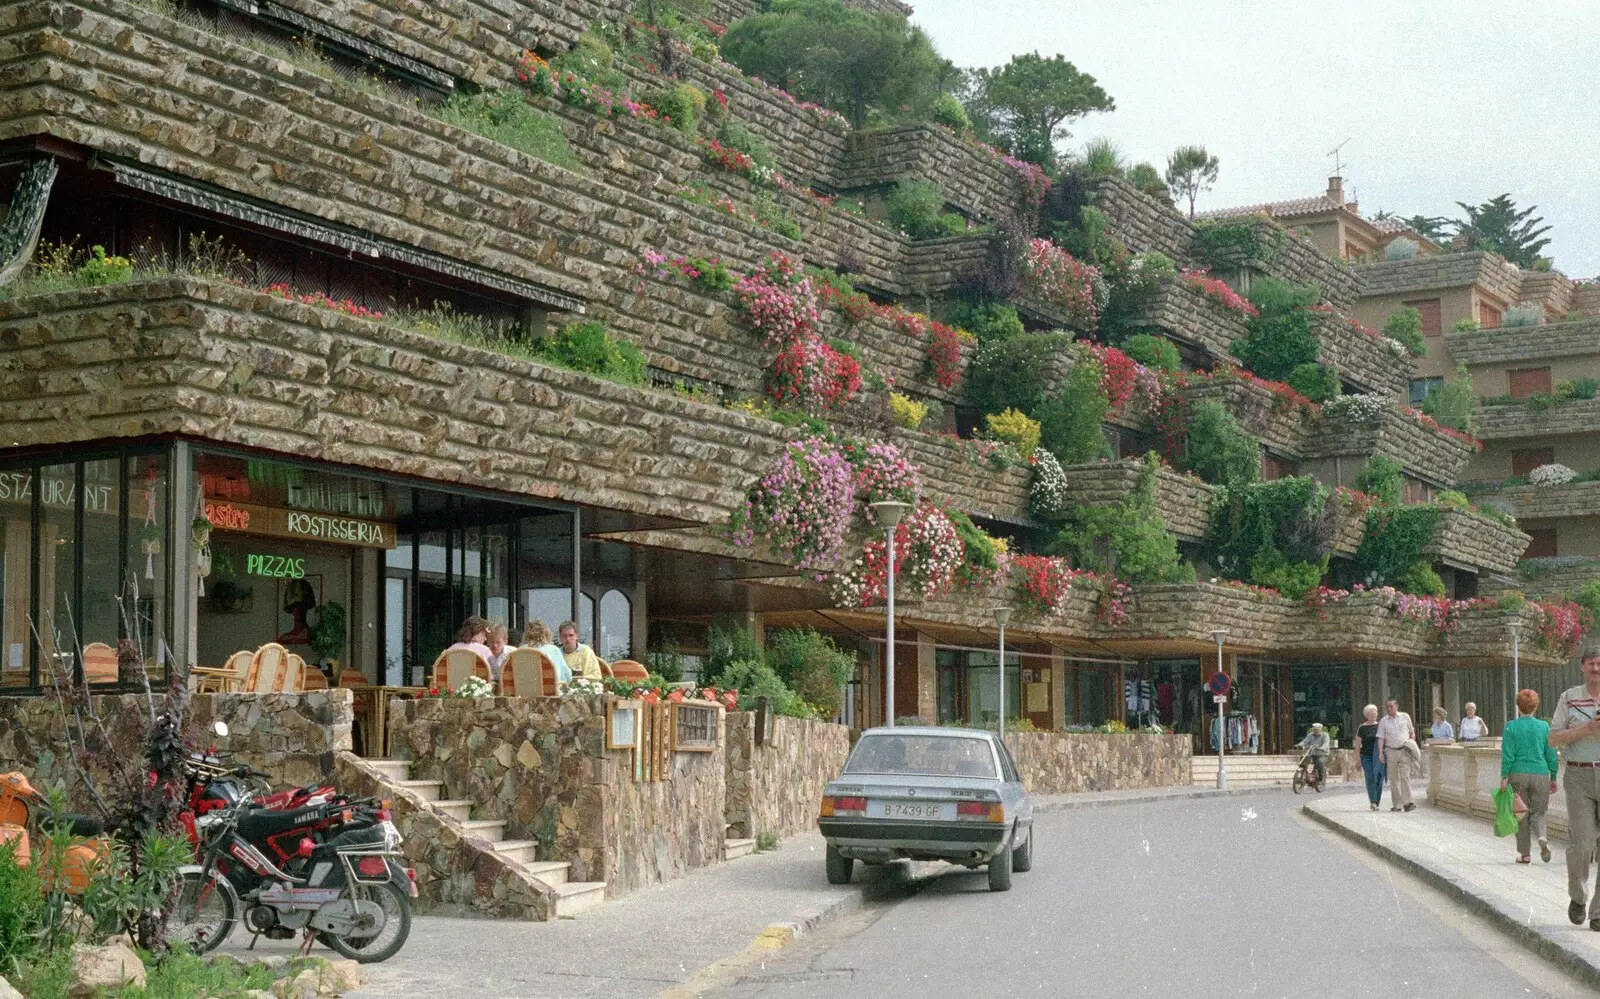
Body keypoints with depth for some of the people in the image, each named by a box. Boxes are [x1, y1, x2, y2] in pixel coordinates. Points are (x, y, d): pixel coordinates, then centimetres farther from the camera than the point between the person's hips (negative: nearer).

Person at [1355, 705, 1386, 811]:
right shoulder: (1362, 728, 1)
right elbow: (1357, 745, 3)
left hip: (1379, 757, 3)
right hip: (1367, 757, -3)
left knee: (1379, 779, 2)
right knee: (1371, 779, -13)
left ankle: (1376, 803, 12)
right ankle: (1373, 802, -18)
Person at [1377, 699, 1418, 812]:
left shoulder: (1405, 717, 6)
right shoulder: (1383, 721, 5)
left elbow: (1412, 731, 17)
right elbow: (1381, 738, 3)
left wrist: (1413, 744, 6)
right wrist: (1380, 752, -7)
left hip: (1404, 751, -1)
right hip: (1391, 751, 1)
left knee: (1405, 776, -13)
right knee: (1393, 779, 4)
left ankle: (1407, 802, -19)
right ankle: (1396, 804, 8)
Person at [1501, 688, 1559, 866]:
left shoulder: (1511, 727, -3)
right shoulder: (1544, 727, 4)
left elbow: (1508, 756, -7)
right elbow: (1551, 755, 5)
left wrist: (1504, 778, -3)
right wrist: (1553, 778, 12)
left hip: (1518, 775, -1)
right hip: (1540, 775, 1)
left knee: (1521, 815, 8)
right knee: (1538, 812, 11)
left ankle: (1524, 854, 9)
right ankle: (1541, 838, -19)